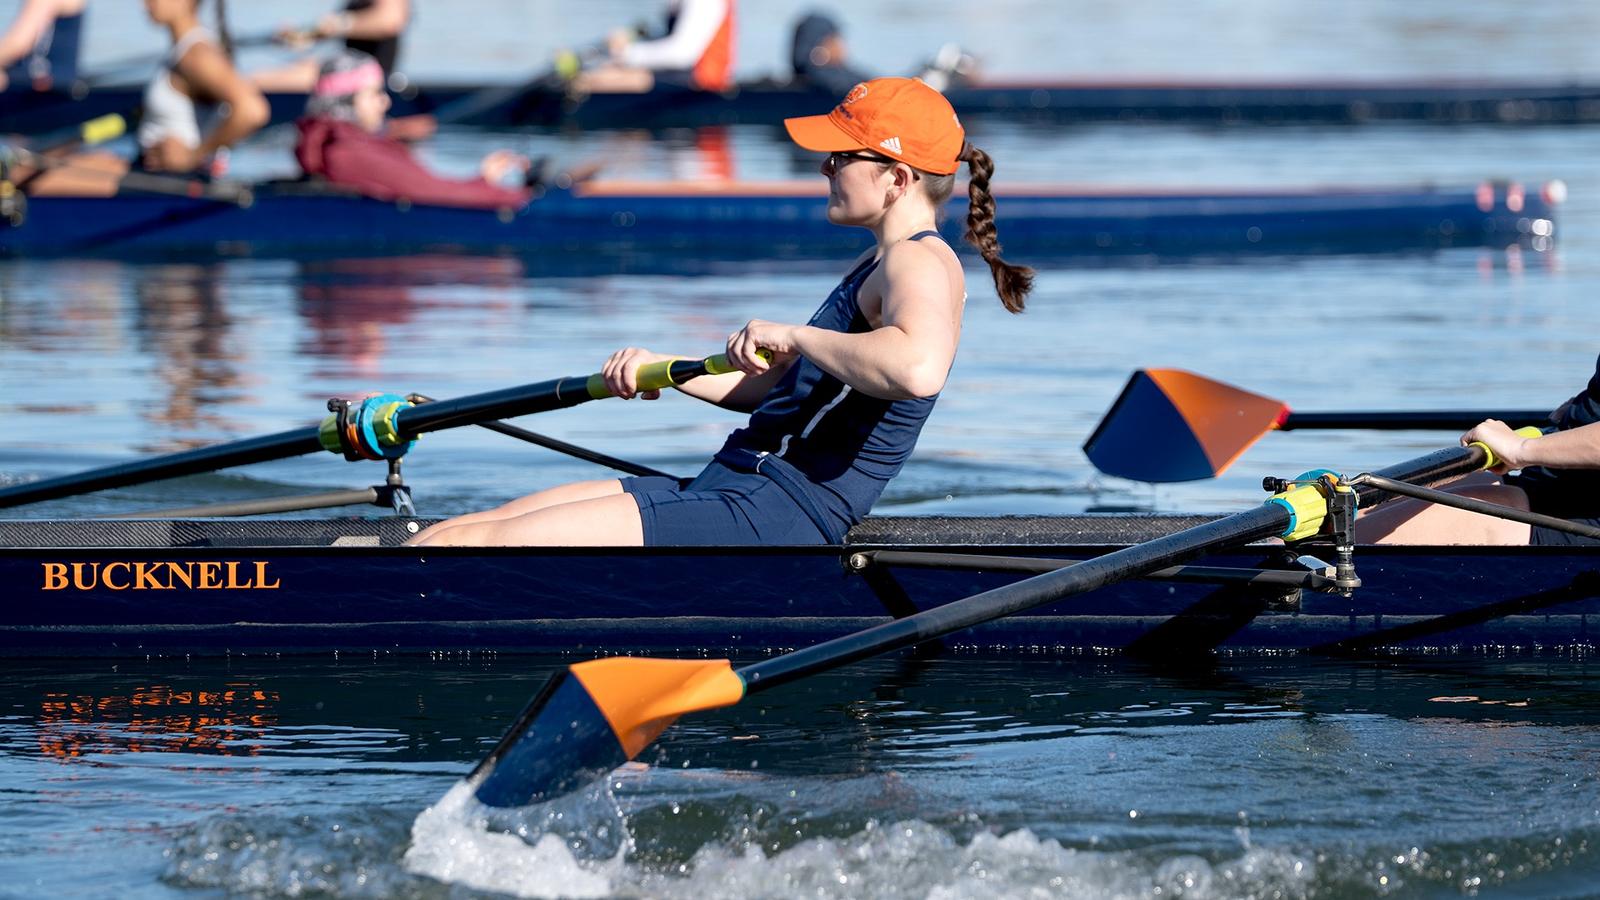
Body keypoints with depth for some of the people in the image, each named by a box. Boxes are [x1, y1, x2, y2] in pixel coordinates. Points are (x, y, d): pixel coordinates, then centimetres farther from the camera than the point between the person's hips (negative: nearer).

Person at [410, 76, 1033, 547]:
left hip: (768, 520, -11)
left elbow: (918, 368, -36)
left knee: (473, 545, -18)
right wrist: (659, 368, 16)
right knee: (447, 538, 1)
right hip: (728, 489, 11)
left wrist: (793, 336, -23)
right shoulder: (883, 263, 22)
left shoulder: (921, 263, -11)